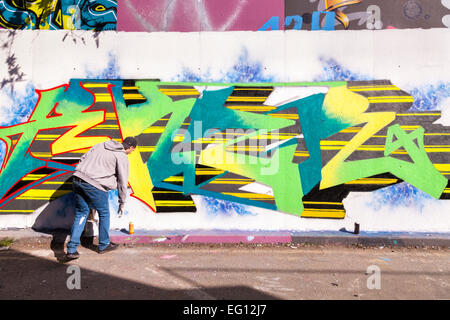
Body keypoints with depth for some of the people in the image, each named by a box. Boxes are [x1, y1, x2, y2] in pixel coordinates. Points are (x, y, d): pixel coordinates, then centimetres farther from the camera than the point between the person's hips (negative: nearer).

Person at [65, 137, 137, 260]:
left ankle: (71, 250, 15)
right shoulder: (122, 157, 2)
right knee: (104, 214, 14)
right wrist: (122, 203, 11)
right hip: (95, 185, -6)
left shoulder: (100, 145, 20)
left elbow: (83, 159, 17)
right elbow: (122, 182, 3)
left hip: (78, 180, 7)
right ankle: (103, 245, 30)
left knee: (81, 213, 17)